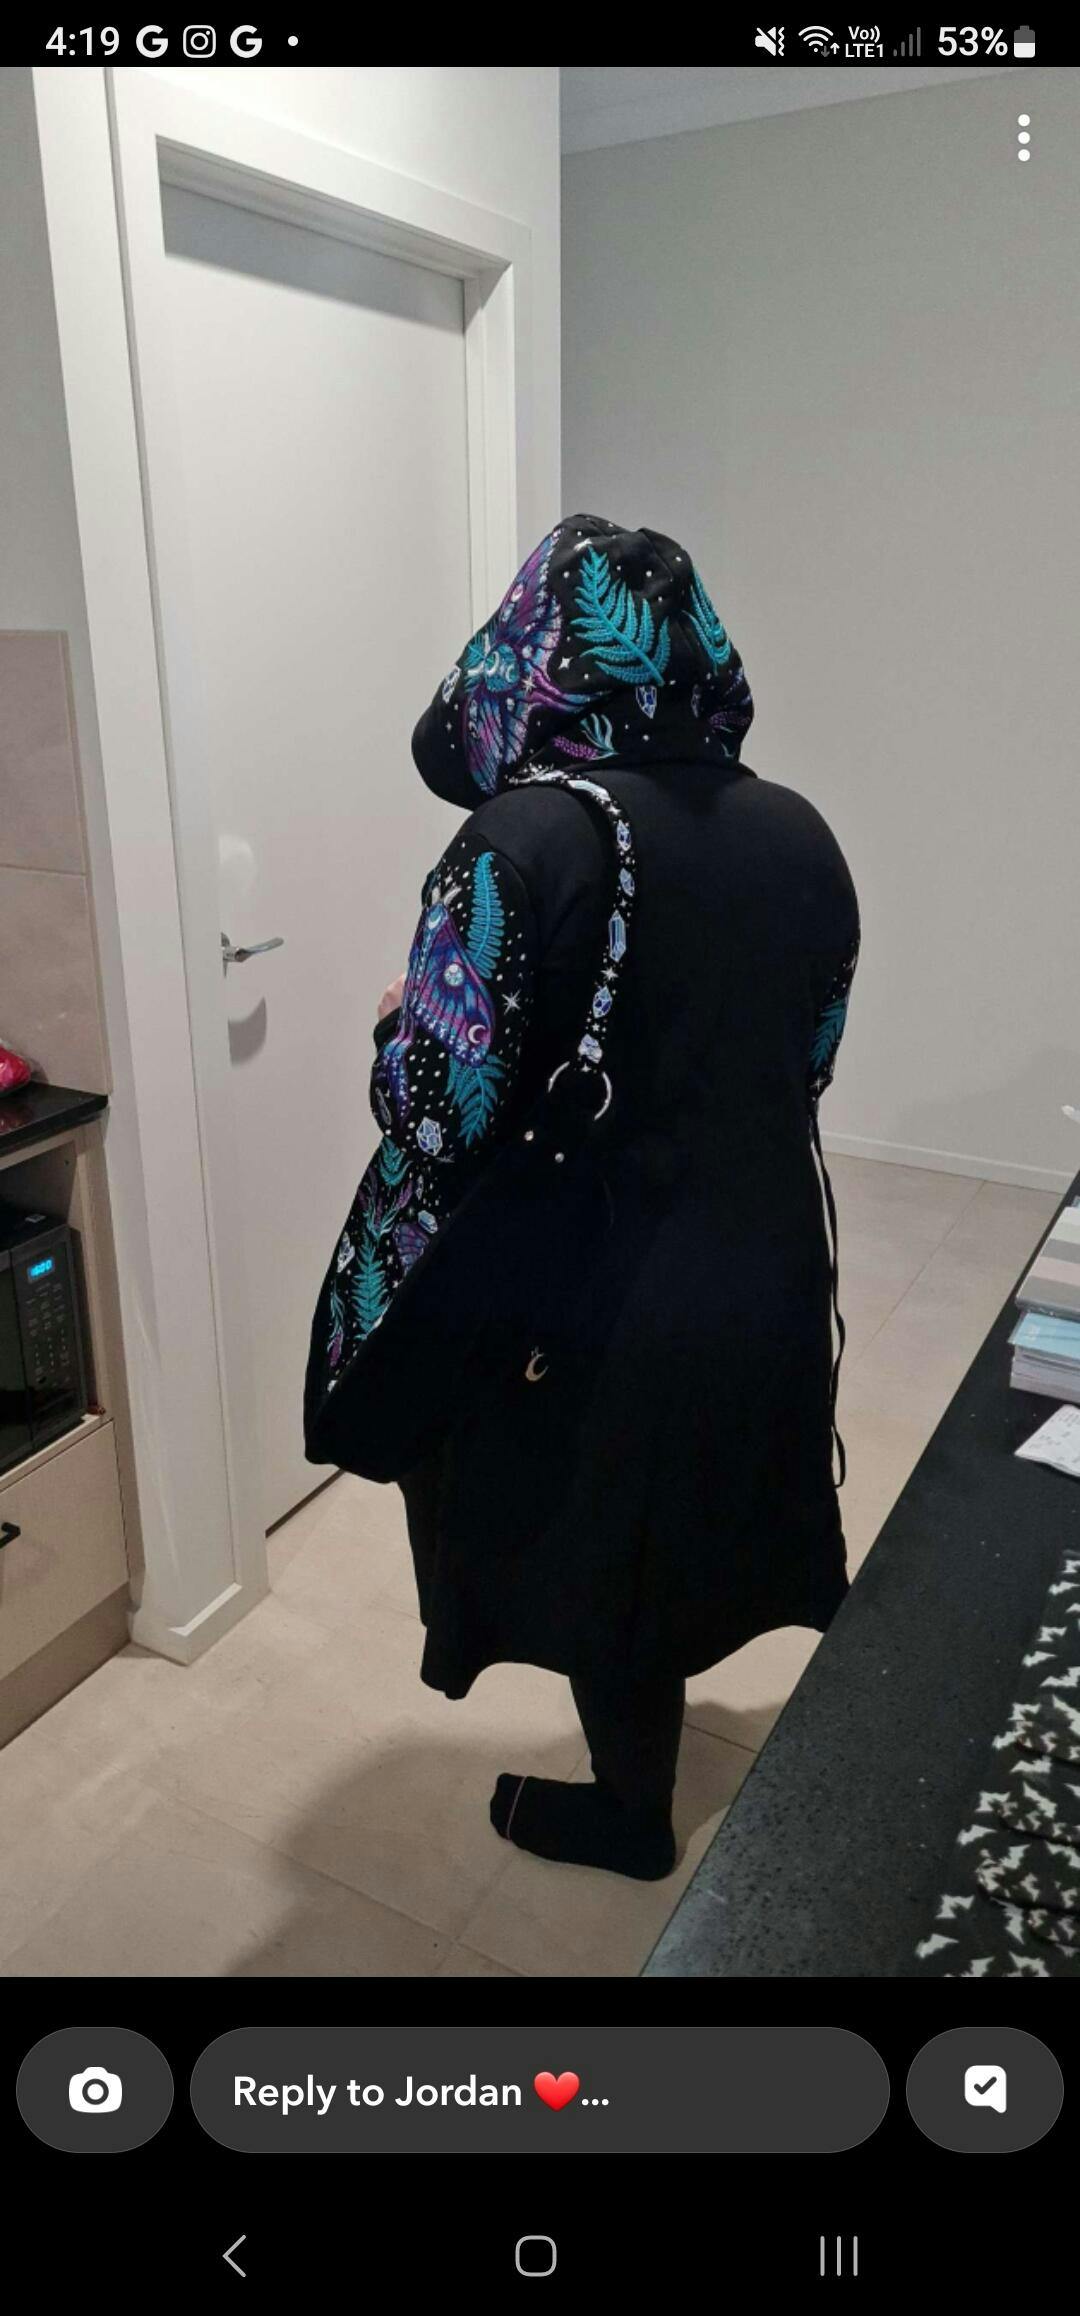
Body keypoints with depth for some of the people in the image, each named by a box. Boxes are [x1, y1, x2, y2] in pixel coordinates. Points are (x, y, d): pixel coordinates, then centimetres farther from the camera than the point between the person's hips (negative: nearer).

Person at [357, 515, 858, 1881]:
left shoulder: (527, 838, -23)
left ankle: (629, 1810, 42)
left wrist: (403, 1022, -3)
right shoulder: (797, 830, -3)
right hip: (768, 1259, 6)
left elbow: (440, 1111, -24)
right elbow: (812, 1052, 7)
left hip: (603, 1300, -6)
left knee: (607, 1549, 18)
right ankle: (658, 1707, 56)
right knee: (701, 1513, 29)